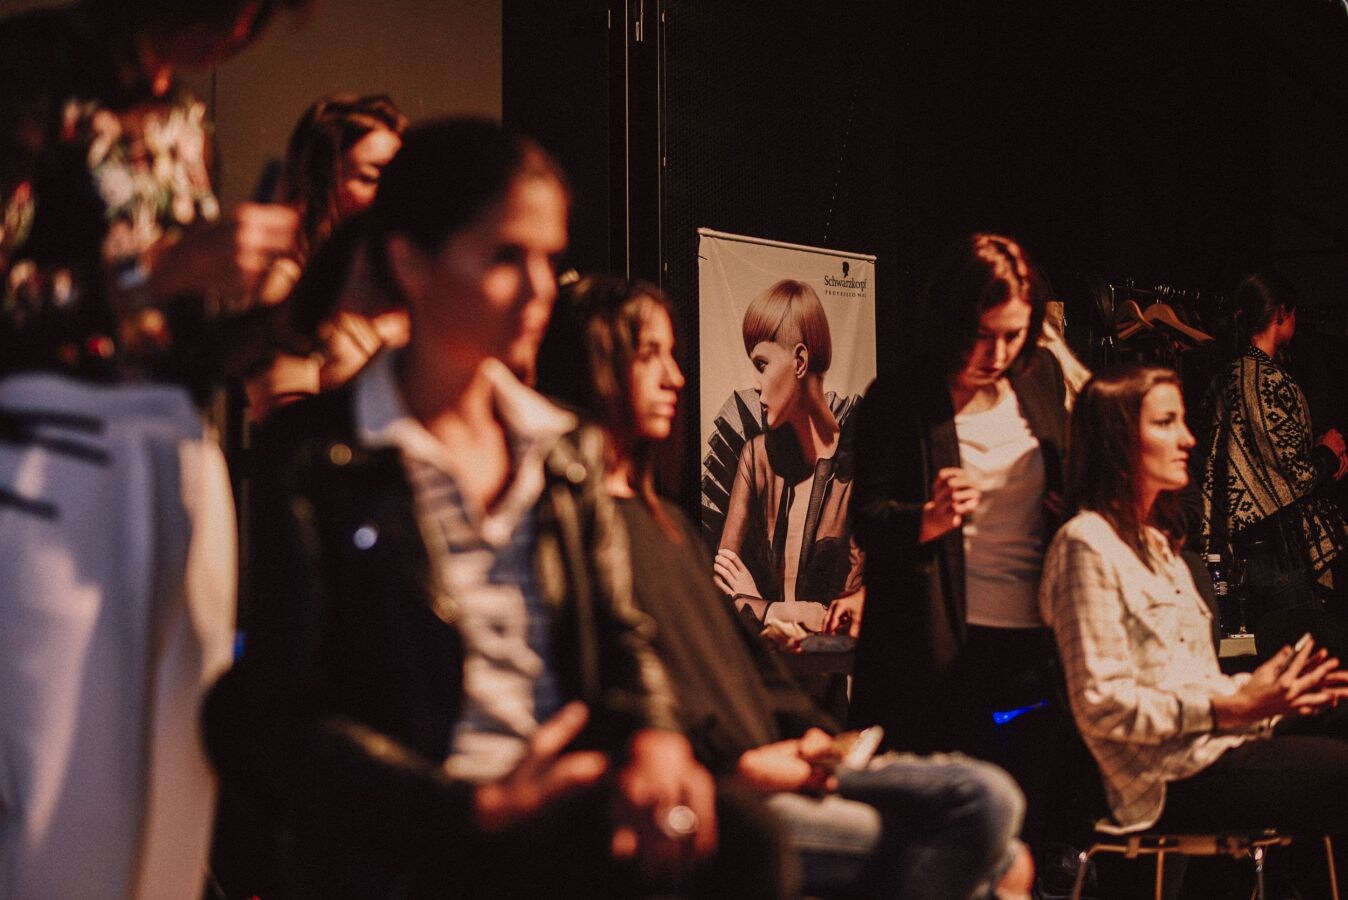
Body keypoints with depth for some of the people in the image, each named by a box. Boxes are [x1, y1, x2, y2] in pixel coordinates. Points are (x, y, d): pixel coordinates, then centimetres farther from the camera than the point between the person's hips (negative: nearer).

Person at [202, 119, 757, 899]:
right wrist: (476, 806, -15)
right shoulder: (315, 457, -1)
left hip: (575, 815, 6)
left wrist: (654, 734, -5)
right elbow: (286, 719, -4)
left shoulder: (567, 449, 17)